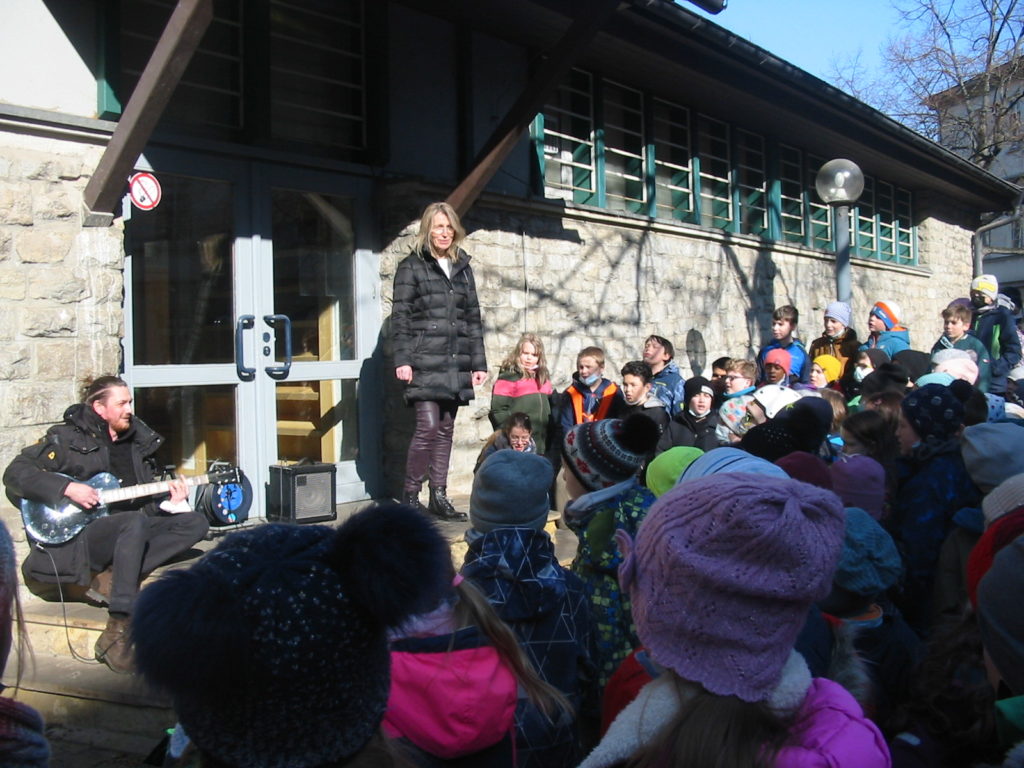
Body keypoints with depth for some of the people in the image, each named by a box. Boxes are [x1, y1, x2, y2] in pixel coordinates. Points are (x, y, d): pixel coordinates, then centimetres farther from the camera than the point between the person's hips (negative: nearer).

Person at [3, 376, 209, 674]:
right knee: (135, 522, -37)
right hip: (70, 540, -6)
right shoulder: (67, 438, 0)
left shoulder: (138, 441, 17)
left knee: (195, 523, -9)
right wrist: (67, 488, -19)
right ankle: (117, 632, -39)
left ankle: (111, 578, -20)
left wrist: (167, 501, -2)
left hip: (129, 533, 7)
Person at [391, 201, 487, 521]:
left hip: (455, 365, 5)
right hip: (425, 362, -5)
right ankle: (410, 495, 0)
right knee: (428, 426, -13)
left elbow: (473, 318, 18)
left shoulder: (463, 268, 17)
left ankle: (439, 496, 14)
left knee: (446, 430, 7)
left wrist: (478, 362, 12)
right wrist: (402, 359, -12)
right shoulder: (412, 266, 3)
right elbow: (400, 315, -2)